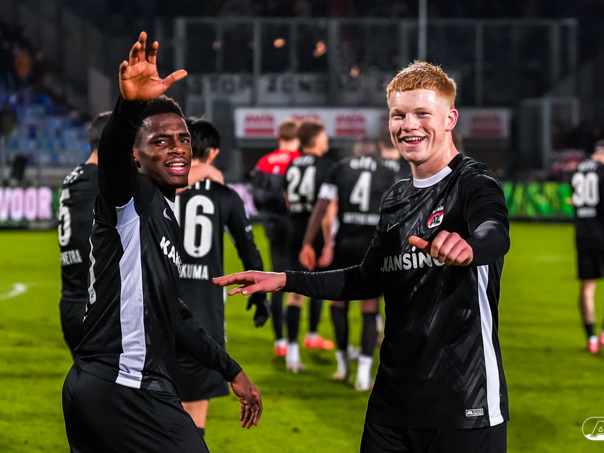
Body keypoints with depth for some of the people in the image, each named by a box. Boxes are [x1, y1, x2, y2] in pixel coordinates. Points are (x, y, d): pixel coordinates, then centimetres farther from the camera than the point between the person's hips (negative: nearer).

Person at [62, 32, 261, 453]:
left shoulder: (166, 217, 23)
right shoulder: (132, 194, -5)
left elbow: (172, 312, 31)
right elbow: (113, 152, -30)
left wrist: (231, 370, 33)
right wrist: (130, 105, -52)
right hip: (127, 390, -10)